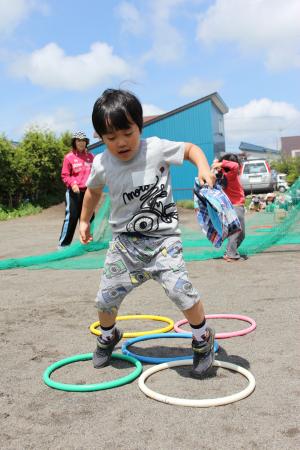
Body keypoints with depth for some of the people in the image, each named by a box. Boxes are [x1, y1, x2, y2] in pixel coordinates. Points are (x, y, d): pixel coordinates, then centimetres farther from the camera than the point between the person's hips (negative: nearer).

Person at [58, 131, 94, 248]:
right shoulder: (69, 157, -4)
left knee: (89, 217, 11)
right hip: (74, 192, -4)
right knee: (71, 217, -5)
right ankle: (63, 244, 2)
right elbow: (64, 176, -4)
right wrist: (72, 184, -19)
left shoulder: (90, 156, 7)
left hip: (88, 191, 4)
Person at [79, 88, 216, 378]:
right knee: (106, 297, 5)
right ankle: (108, 336, 40)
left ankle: (202, 337, 9)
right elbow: (93, 190, 20)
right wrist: (84, 221, 27)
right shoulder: (102, 164, -2)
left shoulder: (156, 149, -10)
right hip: (124, 240, 3)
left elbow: (190, 148, 5)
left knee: (179, 288, -21)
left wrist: (203, 167, -14)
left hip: (163, 237, -3)